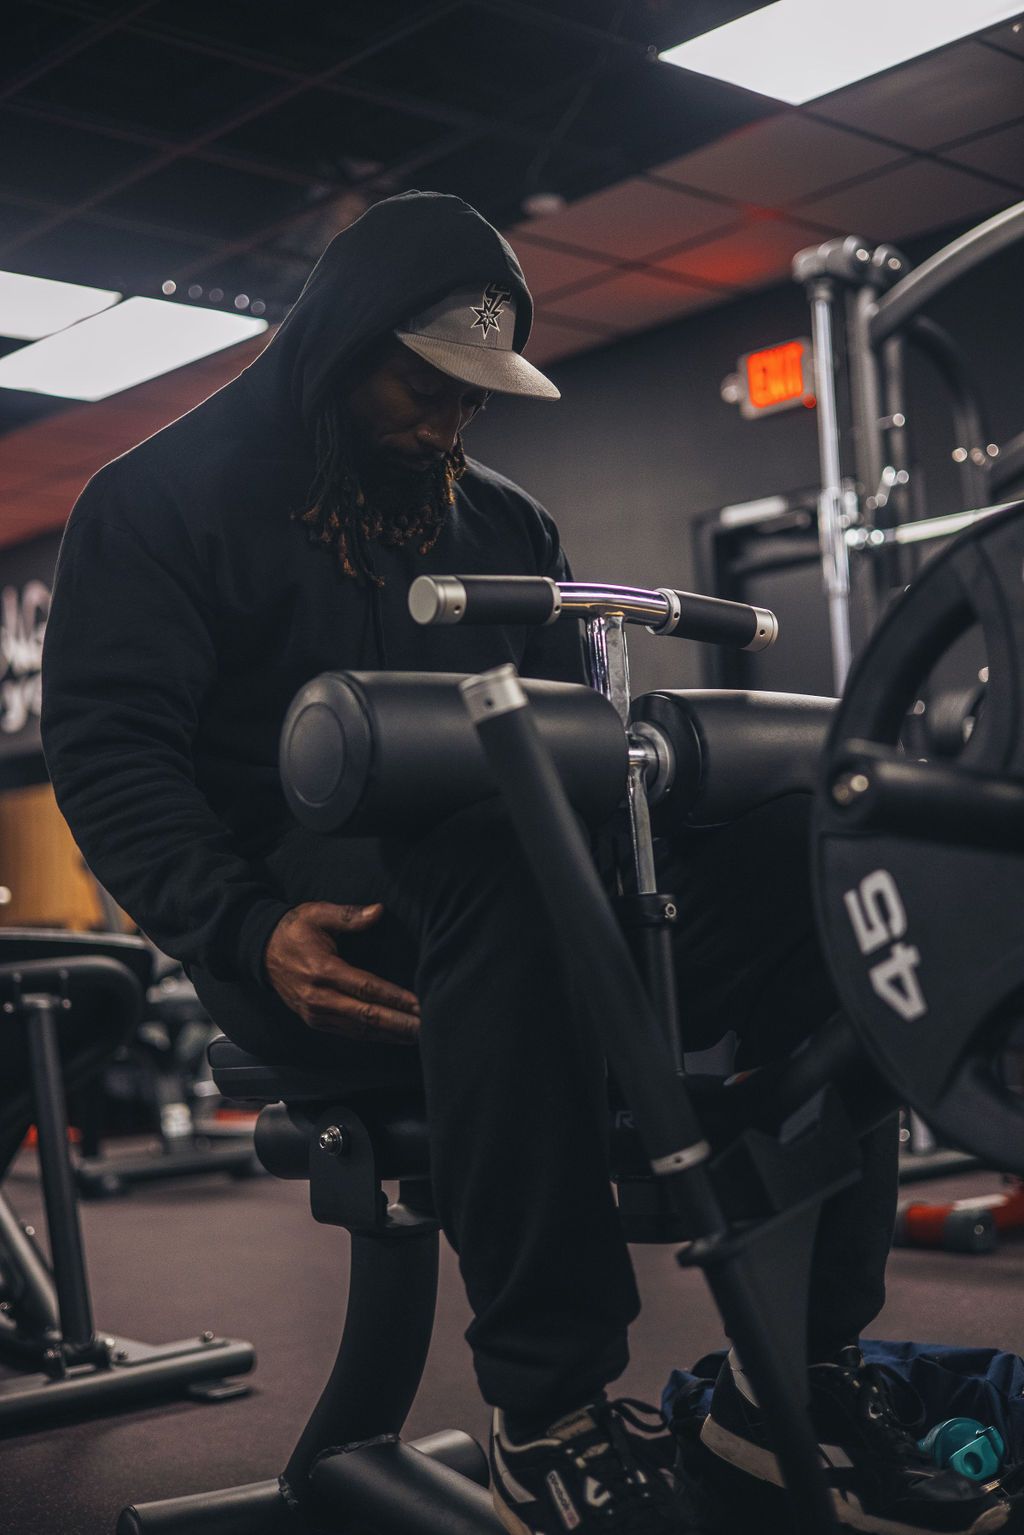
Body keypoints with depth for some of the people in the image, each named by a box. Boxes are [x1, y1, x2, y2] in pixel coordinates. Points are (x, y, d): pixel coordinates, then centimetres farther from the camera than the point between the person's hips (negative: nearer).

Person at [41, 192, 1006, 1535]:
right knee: (501, 838, -39)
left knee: (804, 849, -19)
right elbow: (107, 747, -5)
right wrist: (249, 932, -22)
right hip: (314, 932, -5)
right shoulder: (167, 500, 6)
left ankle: (806, 1364, -15)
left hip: (512, 897, 6)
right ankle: (548, 1408, -33)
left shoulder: (505, 521, 22)